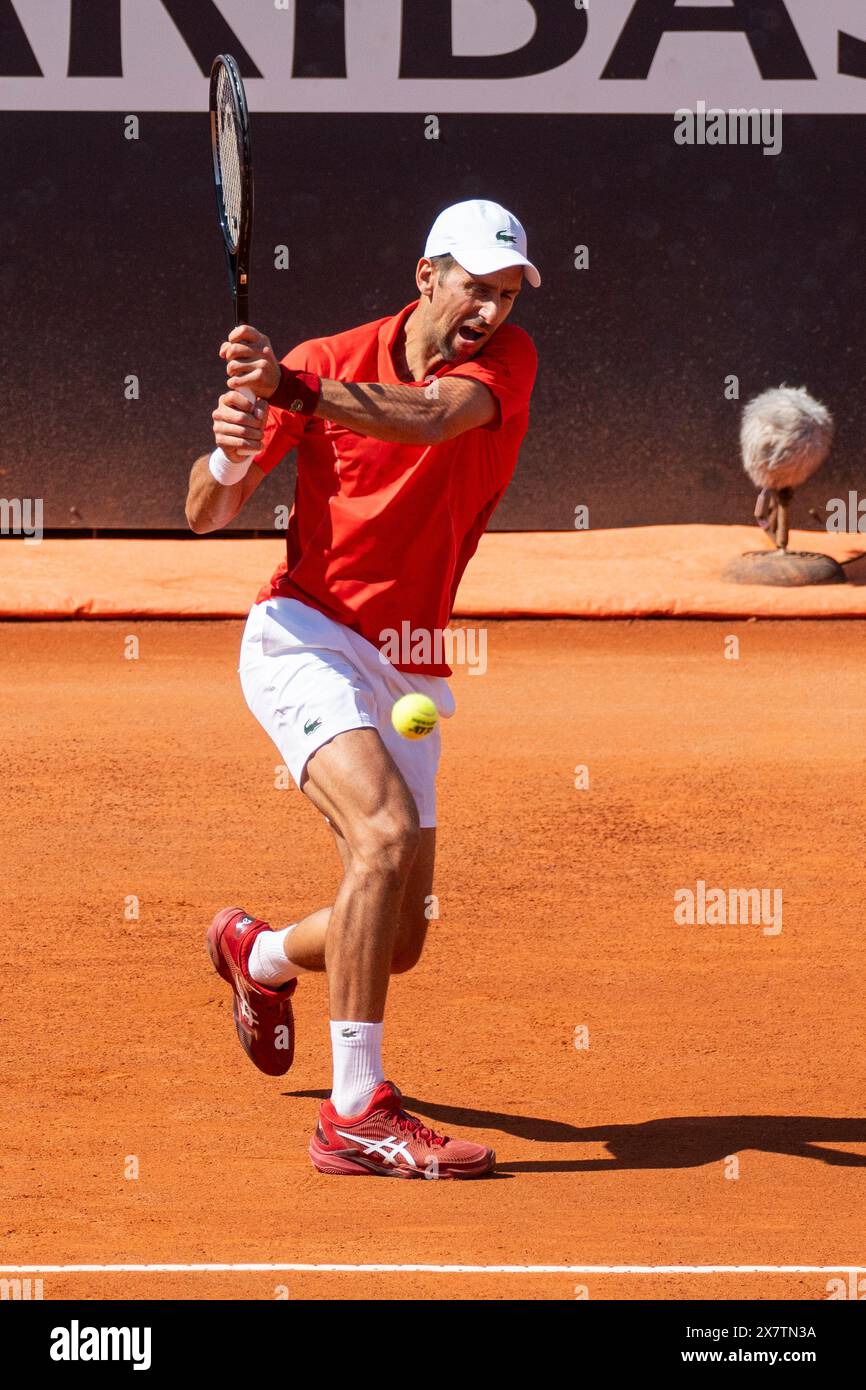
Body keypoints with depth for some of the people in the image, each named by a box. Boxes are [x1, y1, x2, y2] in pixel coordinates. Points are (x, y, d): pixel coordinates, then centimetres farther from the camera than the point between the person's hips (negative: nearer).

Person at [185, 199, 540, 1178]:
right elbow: (206, 516, -1)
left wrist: (294, 388, -41)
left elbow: (429, 417, -26)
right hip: (303, 644, -4)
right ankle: (355, 1115, -27)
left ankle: (259, 953, 44)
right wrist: (230, 456, -25)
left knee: (396, 942, 8)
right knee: (388, 830, -30)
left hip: (409, 675, 4)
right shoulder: (328, 361, -4)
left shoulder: (505, 361, -1)